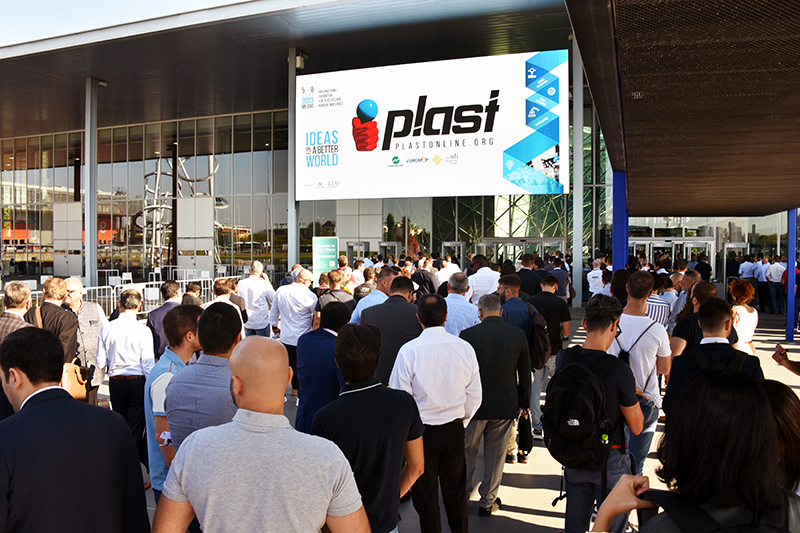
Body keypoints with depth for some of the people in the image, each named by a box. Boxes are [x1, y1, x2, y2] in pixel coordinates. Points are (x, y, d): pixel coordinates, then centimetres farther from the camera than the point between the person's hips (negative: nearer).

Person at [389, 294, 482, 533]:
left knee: (425, 493, 15)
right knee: (455, 489, 21)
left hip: (421, 430, -3)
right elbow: (474, 397, -1)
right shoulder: (465, 348, -9)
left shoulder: (409, 350, -18)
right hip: (454, 429, 3)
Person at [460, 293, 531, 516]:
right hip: (506, 406, 2)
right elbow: (525, 373, 4)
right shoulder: (519, 335, -3)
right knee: (496, 454, 13)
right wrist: (524, 402, 16)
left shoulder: (468, 335, -13)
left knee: (467, 450, 16)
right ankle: (488, 501, 24)